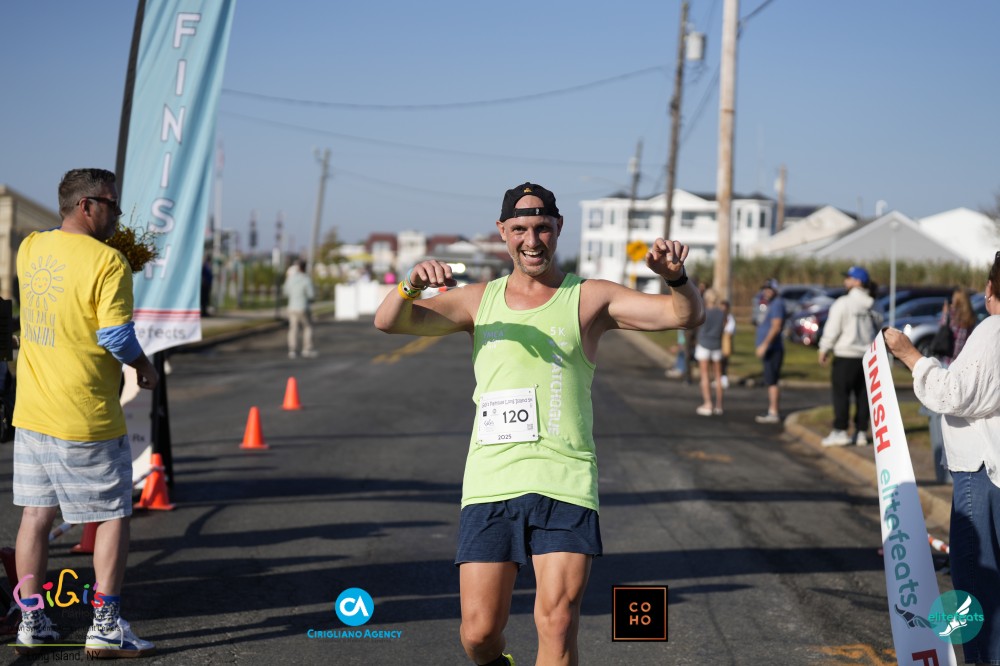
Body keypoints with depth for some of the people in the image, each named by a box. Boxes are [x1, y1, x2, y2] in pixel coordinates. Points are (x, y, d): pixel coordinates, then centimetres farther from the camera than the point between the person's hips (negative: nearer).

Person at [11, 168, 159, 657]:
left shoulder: (29, 249, 5)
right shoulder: (107, 262, -16)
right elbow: (116, 336, -17)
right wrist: (143, 365, 1)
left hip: (31, 413, 7)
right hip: (86, 418, -6)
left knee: (36, 514, 13)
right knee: (112, 517, 6)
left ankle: (31, 623, 17)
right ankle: (105, 627, 6)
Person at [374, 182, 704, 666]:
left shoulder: (589, 299, 6)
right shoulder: (478, 301, 13)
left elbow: (687, 315, -2)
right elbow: (388, 321, 3)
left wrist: (677, 277, -24)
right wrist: (411, 286, -19)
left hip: (564, 485, -2)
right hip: (490, 483, 2)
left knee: (558, 626, -11)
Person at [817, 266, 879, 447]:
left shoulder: (843, 303, -12)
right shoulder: (871, 306, 9)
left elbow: (832, 329, -12)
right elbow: (877, 330, 13)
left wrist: (824, 350, -2)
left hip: (846, 356, -6)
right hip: (868, 356, 6)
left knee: (840, 393, -2)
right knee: (863, 395, 8)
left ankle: (840, 431, -5)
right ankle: (861, 432, 10)